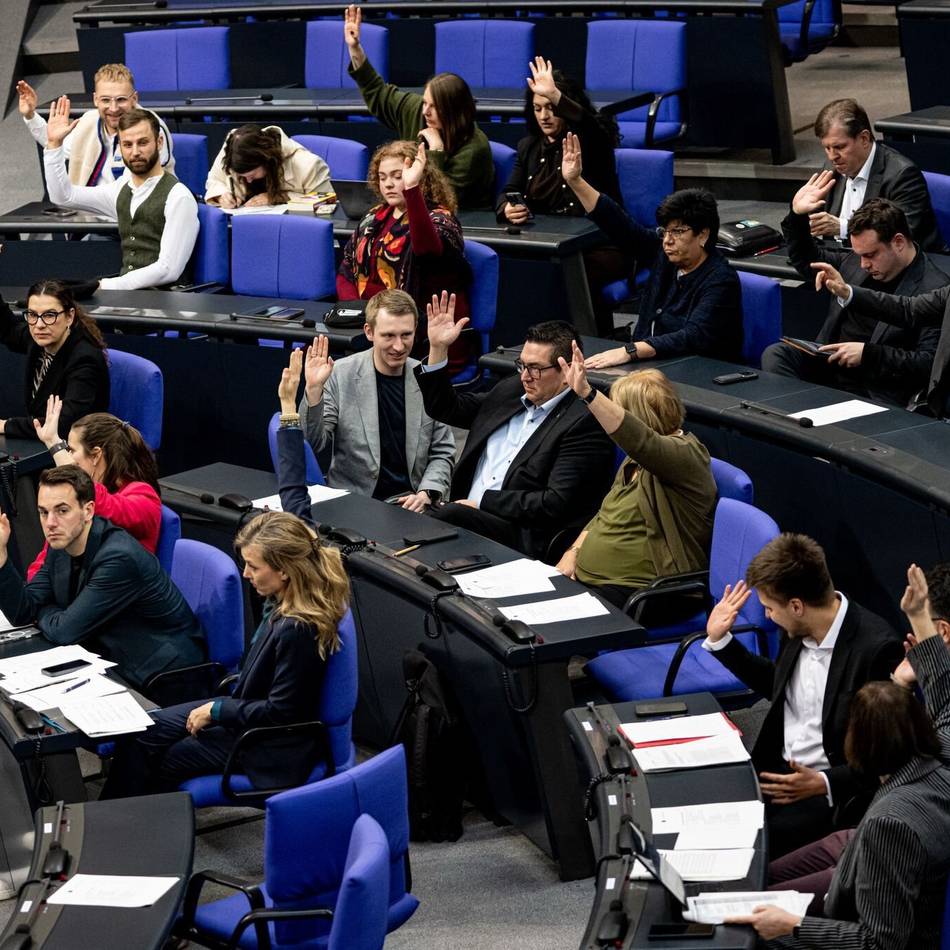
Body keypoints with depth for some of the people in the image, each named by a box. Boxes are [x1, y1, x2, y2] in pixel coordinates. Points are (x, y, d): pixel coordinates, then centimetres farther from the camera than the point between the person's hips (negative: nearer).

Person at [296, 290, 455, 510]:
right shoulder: (340, 375, -3)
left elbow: (442, 453, 9)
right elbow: (311, 444, -5)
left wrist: (426, 494, -8)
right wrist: (313, 390, -18)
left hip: (411, 501, 2)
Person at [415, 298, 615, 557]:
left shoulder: (585, 422, -9)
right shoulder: (511, 391, 16)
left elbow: (556, 504, -15)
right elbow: (445, 408, 27)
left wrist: (482, 502, -13)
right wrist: (438, 348, 13)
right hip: (465, 513, 7)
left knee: (448, 517, -34)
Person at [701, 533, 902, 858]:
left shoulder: (877, 648, -20)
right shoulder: (801, 629, 4)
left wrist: (824, 783, -23)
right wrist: (718, 640, 17)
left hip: (833, 791, -7)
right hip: (777, 769, 7)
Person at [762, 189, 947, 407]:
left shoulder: (935, 290, -12)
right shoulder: (855, 260, 10)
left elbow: (929, 362, -17)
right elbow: (807, 262, 27)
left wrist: (868, 353, -23)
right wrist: (797, 216, 10)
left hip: (875, 392, -8)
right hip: (829, 364, 8)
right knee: (774, 354, -18)